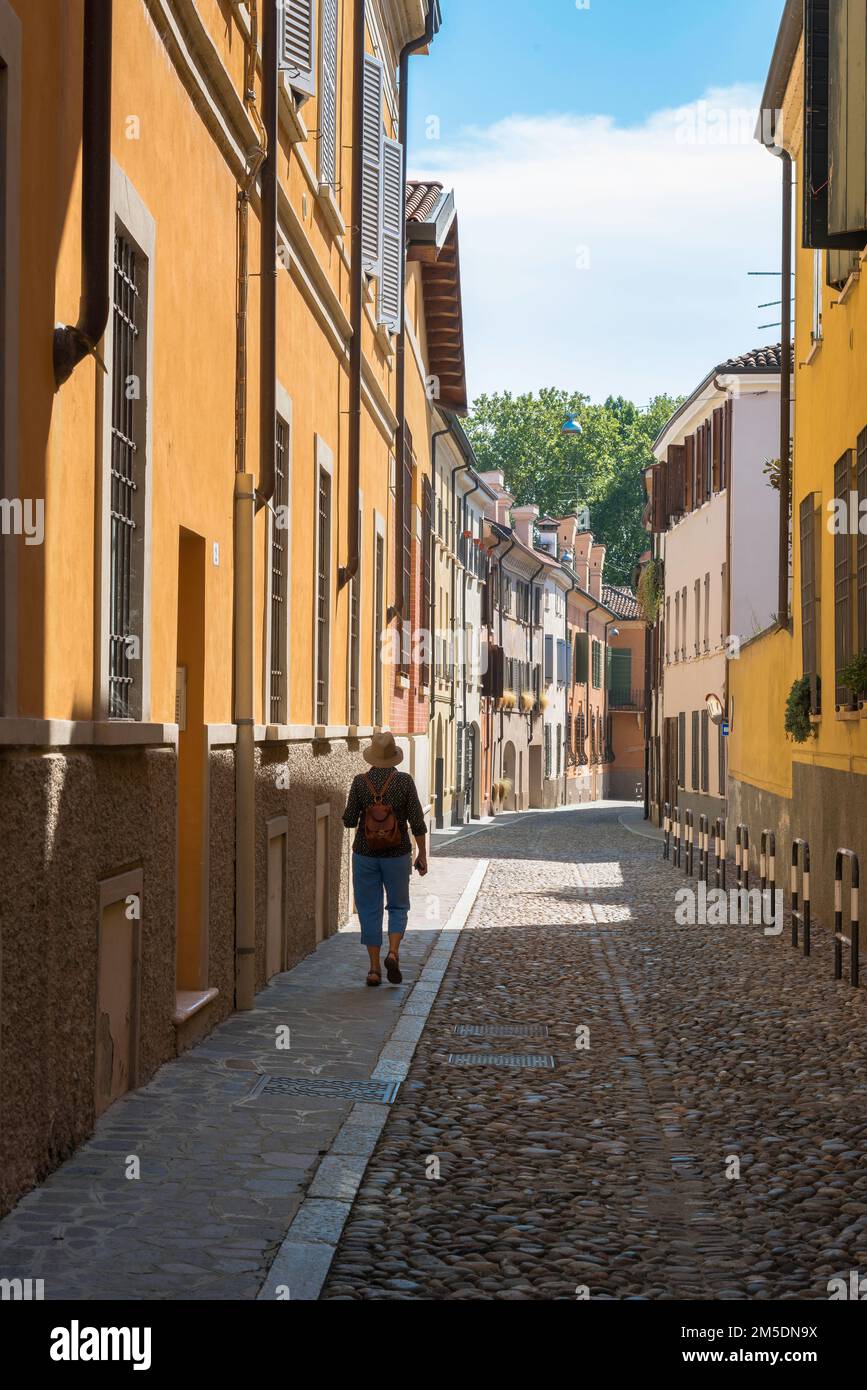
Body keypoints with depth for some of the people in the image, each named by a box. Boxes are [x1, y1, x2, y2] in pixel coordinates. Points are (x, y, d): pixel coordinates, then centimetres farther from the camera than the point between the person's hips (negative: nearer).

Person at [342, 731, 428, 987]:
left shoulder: (360, 782, -8)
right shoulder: (404, 781, -9)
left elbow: (349, 821, -6)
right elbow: (417, 821, -9)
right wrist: (423, 855, 0)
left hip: (365, 854, 0)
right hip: (397, 854, 0)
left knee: (370, 910, 9)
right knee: (398, 906, 16)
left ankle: (374, 969, 7)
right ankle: (393, 953, -8)